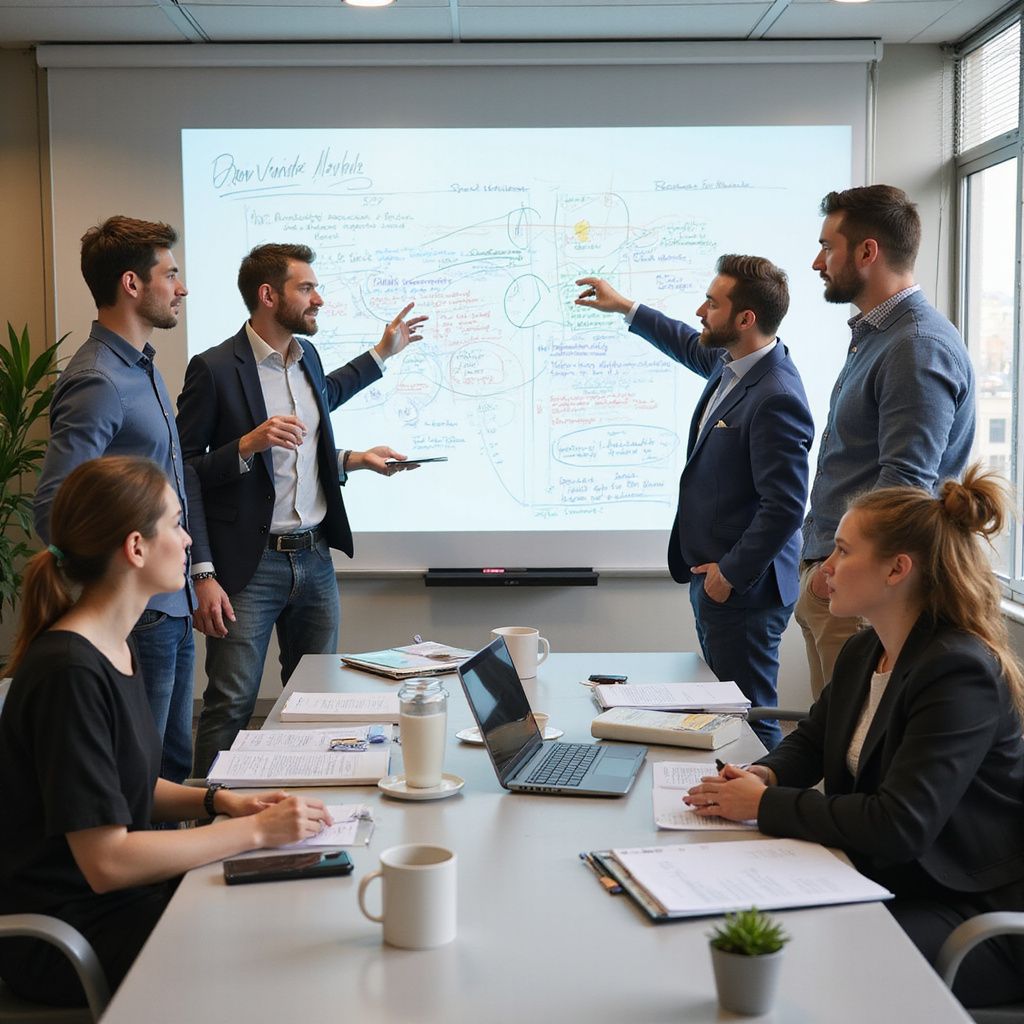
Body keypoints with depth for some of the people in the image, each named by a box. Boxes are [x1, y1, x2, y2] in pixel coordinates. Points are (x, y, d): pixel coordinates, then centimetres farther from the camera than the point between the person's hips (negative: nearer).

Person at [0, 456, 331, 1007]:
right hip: (66, 935, -9)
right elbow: (106, 862, -25)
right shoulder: (69, 672, -25)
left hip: (118, 893, 9)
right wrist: (255, 829, -20)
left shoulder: (115, 645, 5)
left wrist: (219, 800, 0)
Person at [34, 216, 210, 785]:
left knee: (177, 765, 17)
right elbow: (54, 508, -23)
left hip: (174, 608, 9)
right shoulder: (98, 381, -18)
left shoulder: (146, 368, 13)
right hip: (138, 614, -9)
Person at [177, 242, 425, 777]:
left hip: (315, 558, 7)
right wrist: (247, 445, -23)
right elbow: (182, 472, -9)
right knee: (230, 707, -5)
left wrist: (381, 353, 31)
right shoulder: (215, 368, -11)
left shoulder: (306, 355, 11)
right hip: (250, 567, -7)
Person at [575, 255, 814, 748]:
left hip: (743, 588, -10)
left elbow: (785, 505, -25)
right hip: (712, 577, 10)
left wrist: (732, 573, -17)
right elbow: (692, 348, 31)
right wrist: (625, 308, 35)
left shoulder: (776, 398, -24)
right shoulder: (731, 362, 6)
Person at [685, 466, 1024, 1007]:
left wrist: (766, 806, -22)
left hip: (976, 915, -8)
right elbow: (811, 740, 20)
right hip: (881, 881, 8)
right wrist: (765, 775, -5)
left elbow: (899, 825, -29)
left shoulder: (960, 673, -22)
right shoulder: (863, 652, 7)